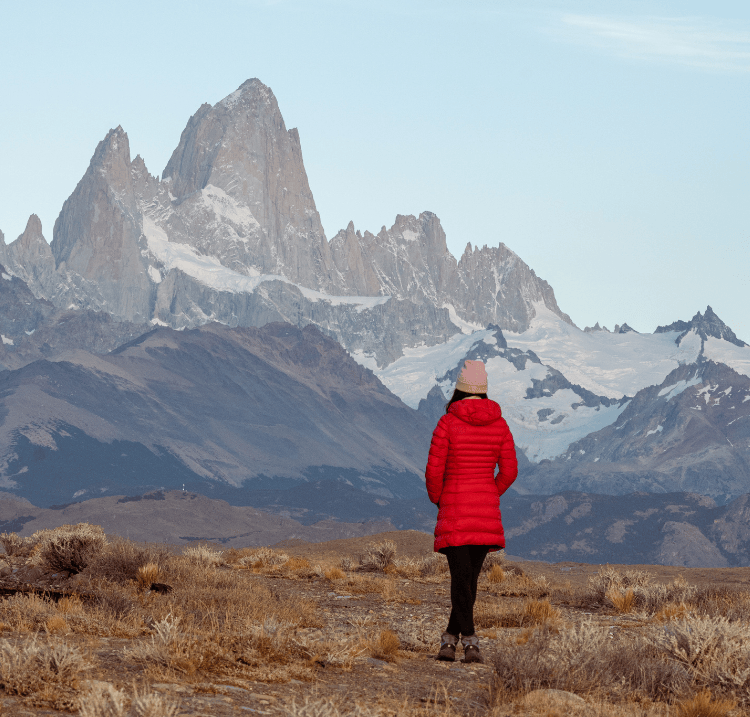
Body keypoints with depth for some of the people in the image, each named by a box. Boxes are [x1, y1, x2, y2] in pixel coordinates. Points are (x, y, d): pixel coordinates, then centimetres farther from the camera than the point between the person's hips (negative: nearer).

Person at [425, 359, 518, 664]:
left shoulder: (448, 423, -9)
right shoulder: (499, 424, 1)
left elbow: (434, 470, -10)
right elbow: (509, 470, 2)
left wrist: (437, 498, 9)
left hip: (454, 509, -3)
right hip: (486, 510, 3)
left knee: (461, 577, -5)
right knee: (470, 576, 14)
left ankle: (470, 641, -18)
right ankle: (450, 639, 17)